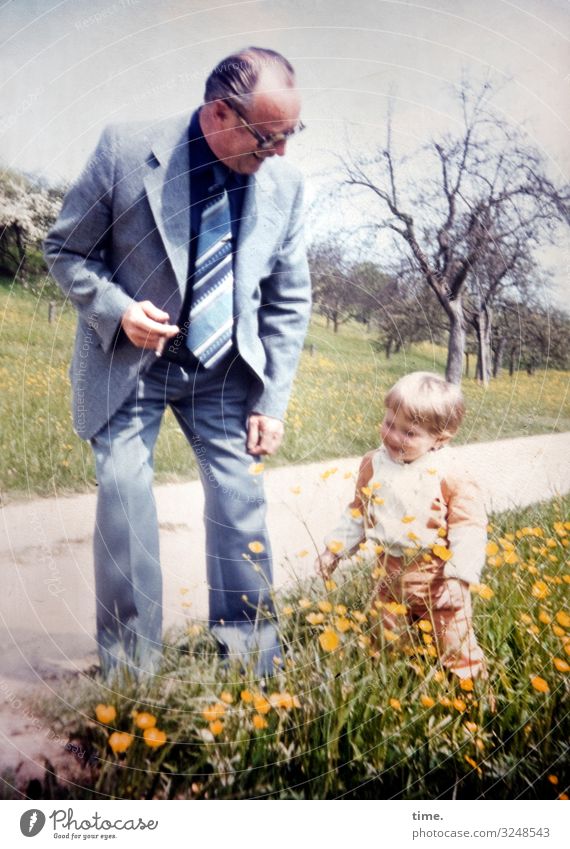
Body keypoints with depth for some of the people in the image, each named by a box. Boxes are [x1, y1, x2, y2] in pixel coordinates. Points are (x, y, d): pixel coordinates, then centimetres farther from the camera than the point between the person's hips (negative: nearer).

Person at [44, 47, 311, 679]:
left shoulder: (285, 183, -6)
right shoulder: (126, 150, -15)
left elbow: (290, 300, 2)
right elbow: (65, 249, -4)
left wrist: (272, 400, -2)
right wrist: (118, 310, -23)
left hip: (225, 369, 2)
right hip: (129, 361, -2)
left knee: (241, 499, -4)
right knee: (123, 491, -12)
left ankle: (253, 664, 13)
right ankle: (129, 669, 6)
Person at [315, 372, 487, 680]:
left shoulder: (449, 476, -17)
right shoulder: (373, 465, -3)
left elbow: (469, 528, -16)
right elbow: (358, 513, 10)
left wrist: (458, 577, -20)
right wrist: (335, 548, 10)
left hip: (437, 579, -4)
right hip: (389, 574, 5)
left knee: (455, 649, 4)